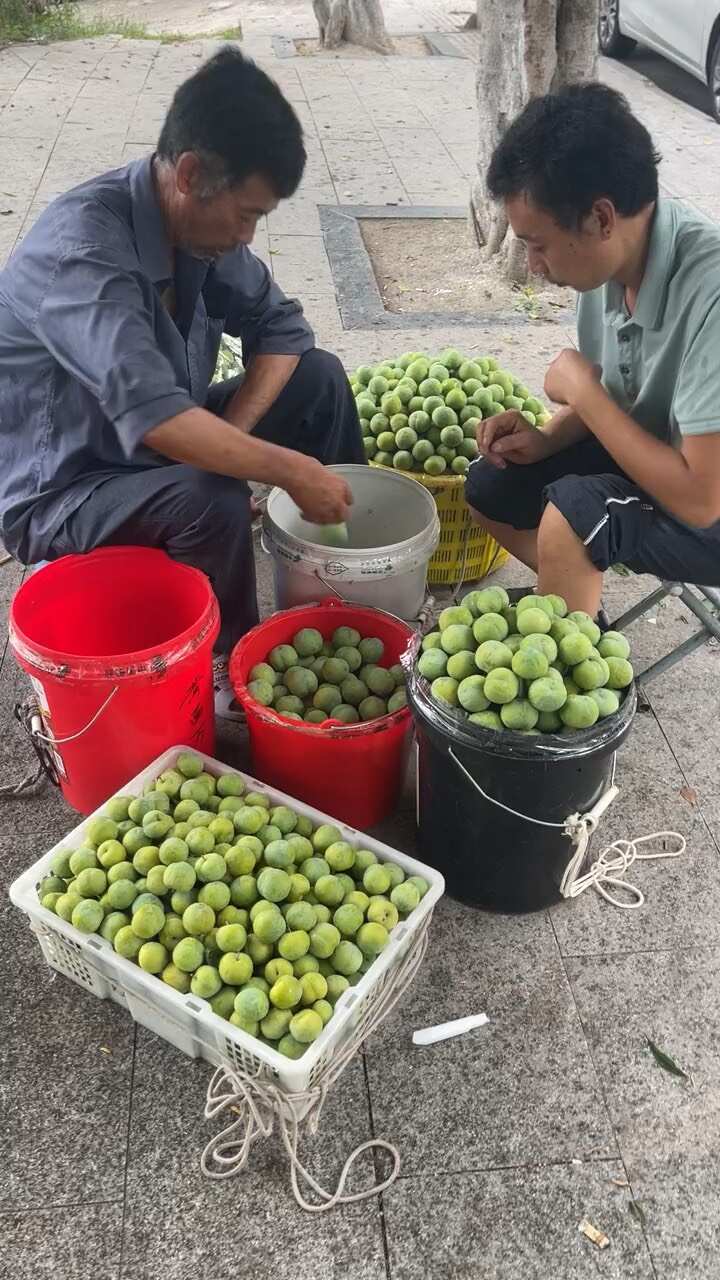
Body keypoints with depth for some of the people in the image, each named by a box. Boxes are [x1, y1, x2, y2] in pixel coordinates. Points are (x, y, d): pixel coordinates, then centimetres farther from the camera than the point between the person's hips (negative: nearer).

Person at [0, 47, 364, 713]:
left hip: (162, 451, 8)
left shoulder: (201, 223, -6)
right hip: (61, 491, -8)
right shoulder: (81, 246, -30)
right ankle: (223, 672, -11)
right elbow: (153, 414, -41)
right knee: (210, 500, -37)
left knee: (319, 377, 0)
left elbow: (280, 324, 0)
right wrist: (290, 470, -35)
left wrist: (232, 435, -16)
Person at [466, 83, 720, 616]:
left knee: (573, 512, -30)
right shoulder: (615, 256, -10)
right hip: (652, 452, 8)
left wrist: (581, 388, -24)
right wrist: (548, 439, -12)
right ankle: (574, 603, 25)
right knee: (490, 487, 3)